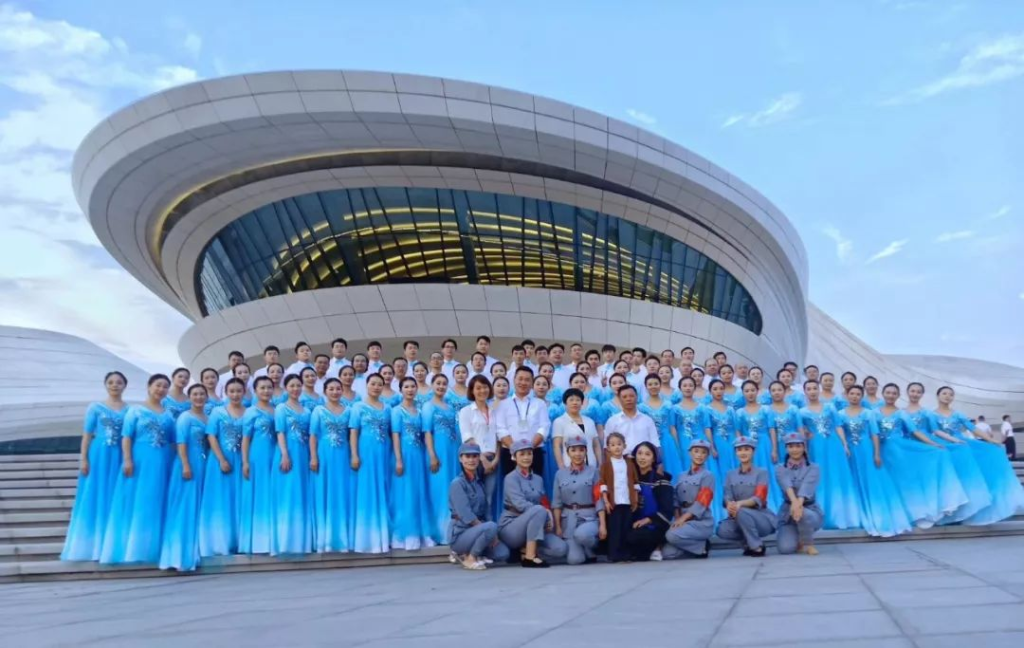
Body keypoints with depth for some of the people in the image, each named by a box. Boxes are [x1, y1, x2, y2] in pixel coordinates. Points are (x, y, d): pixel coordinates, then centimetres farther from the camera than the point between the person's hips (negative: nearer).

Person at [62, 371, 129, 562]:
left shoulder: (130, 410, 7)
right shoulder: (96, 407, 4)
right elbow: (87, 435, 2)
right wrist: (83, 459, -6)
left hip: (120, 458, 1)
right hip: (98, 456, -1)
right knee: (95, 499, 1)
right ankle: (91, 546, 7)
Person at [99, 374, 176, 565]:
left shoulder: (168, 415, 13)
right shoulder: (135, 410, 2)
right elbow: (126, 437, -4)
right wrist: (127, 460, -14)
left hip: (161, 463, 4)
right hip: (139, 461, -4)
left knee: (156, 505, 6)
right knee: (134, 503, -1)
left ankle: (150, 547, 13)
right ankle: (130, 546, 4)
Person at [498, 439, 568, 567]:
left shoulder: (538, 479, 13)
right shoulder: (511, 478, -7)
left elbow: (544, 504, 14)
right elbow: (520, 504, -20)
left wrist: (548, 517, -8)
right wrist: (546, 515, -24)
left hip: (532, 527, 6)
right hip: (510, 527, -6)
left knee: (561, 548, -17)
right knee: (538, 510, -34)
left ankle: (523, 551, 1)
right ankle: (530, 556, -28)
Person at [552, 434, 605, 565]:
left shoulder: (593, 472, 1)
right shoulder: (560, 474, 6)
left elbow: (599, 500, -3)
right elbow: (557, 502, 6)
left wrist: (602, 524, -10)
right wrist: (557, 527, 0)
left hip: (589, 517, -1)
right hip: (568, 519, 1)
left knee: (581, 534, -36)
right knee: (574, 559, -16)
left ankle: (592, 552, -3)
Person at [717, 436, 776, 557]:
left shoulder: (761, 472, -3)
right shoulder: (730, 474, 8)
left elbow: (759, 498, -16)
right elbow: (727, 497, -4)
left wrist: (740, 503, -36)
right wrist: (730, 505, -30)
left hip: (763, 518, -4)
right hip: (740, 519, 4)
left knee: (742, 512, -36)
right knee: (722, 530, -28)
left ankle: (757, 546, -15)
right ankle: (748, 543, 1)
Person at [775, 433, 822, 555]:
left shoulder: (813, 468, -5)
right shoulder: (780, 469, -2)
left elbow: (807, 487, -27)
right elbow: (787, 485, -26)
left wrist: (799, 502, -48)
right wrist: (794, 501, -48)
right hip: (788, 511, 1)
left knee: (803, 514, -38)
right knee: (785, 548, -23)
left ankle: (808, 543, -8)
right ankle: (799, 541, 15)